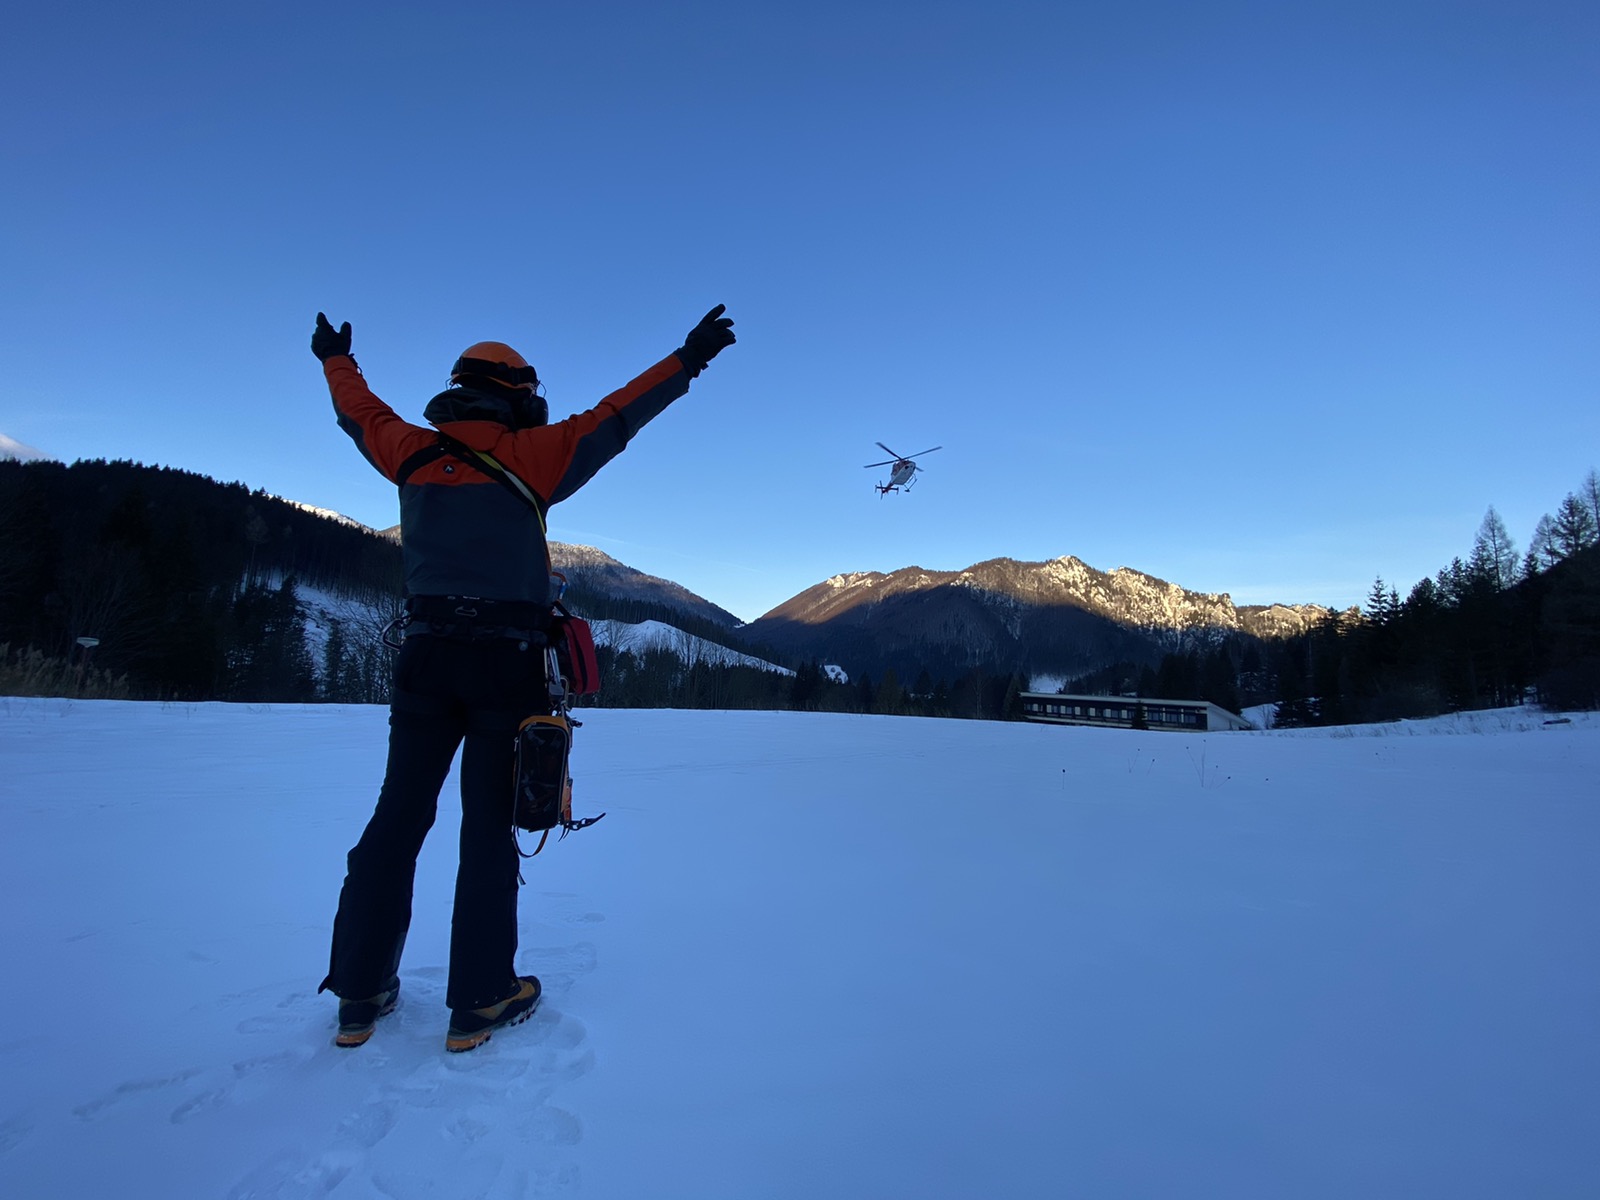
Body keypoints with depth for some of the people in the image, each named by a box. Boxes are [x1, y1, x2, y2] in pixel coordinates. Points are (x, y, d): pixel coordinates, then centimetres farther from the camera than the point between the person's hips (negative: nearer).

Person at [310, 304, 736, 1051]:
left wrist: (336, 359, 47)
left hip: (427, 656, 5)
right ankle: (480, 1001, 10)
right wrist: (686, 360, 1)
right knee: (488, 827, 2)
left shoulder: (411, 451, 8)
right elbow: (613, 421, -5)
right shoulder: (526, 455, -5)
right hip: (505, 661, -4)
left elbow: (362, 414, 27)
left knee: (399, 816, 10)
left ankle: (360, 992, 18)